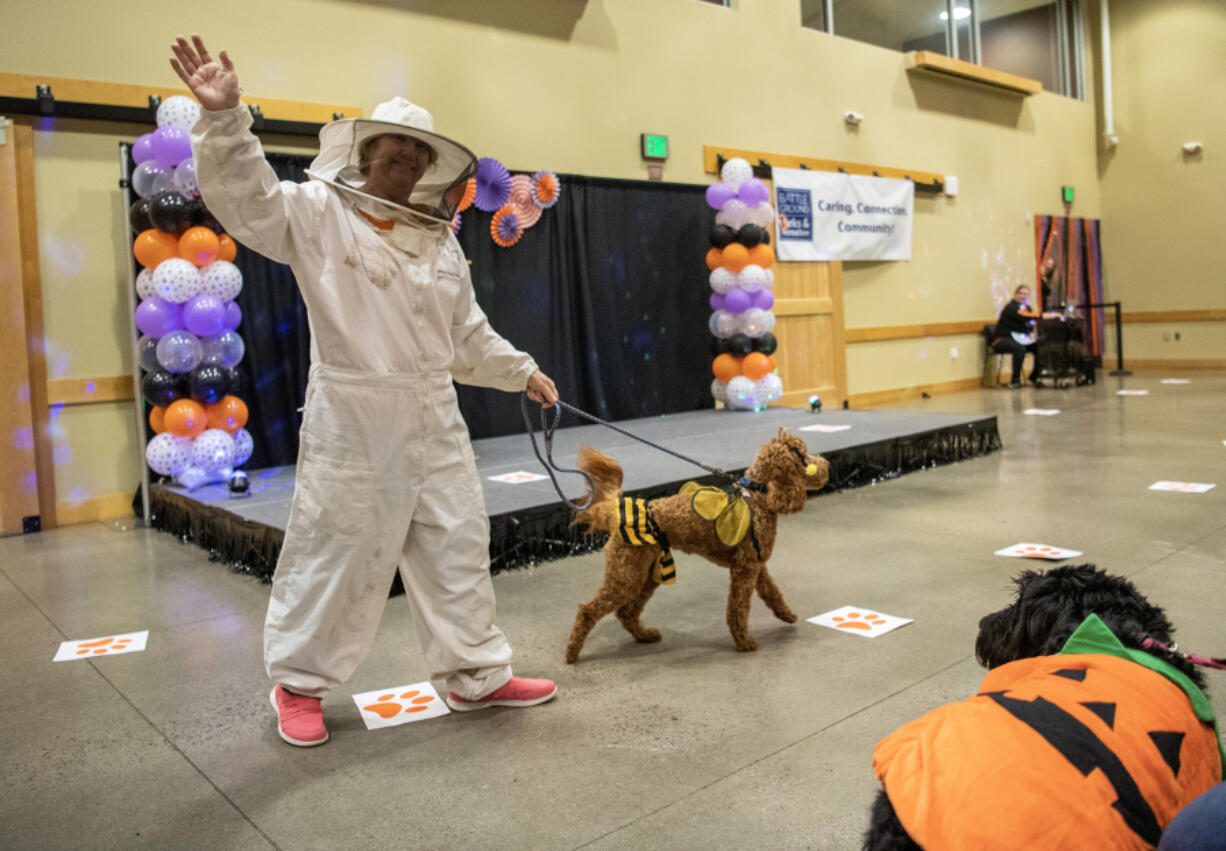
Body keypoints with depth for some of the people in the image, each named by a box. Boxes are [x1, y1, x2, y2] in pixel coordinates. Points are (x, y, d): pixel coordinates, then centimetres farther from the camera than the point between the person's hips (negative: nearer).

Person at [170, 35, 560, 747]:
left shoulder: (441, 240, 15)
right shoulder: (320, 214, -2)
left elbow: (468, 335, 23)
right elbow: (246, 195, -18)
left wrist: (522, 371, 23)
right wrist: (224, 117, -32)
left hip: (436, 426, 6)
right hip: (352, 426, -5)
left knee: (458, 549, 10)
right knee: (334, 554, 5)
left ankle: (477, 675, 25)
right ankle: (300, 681, 27)